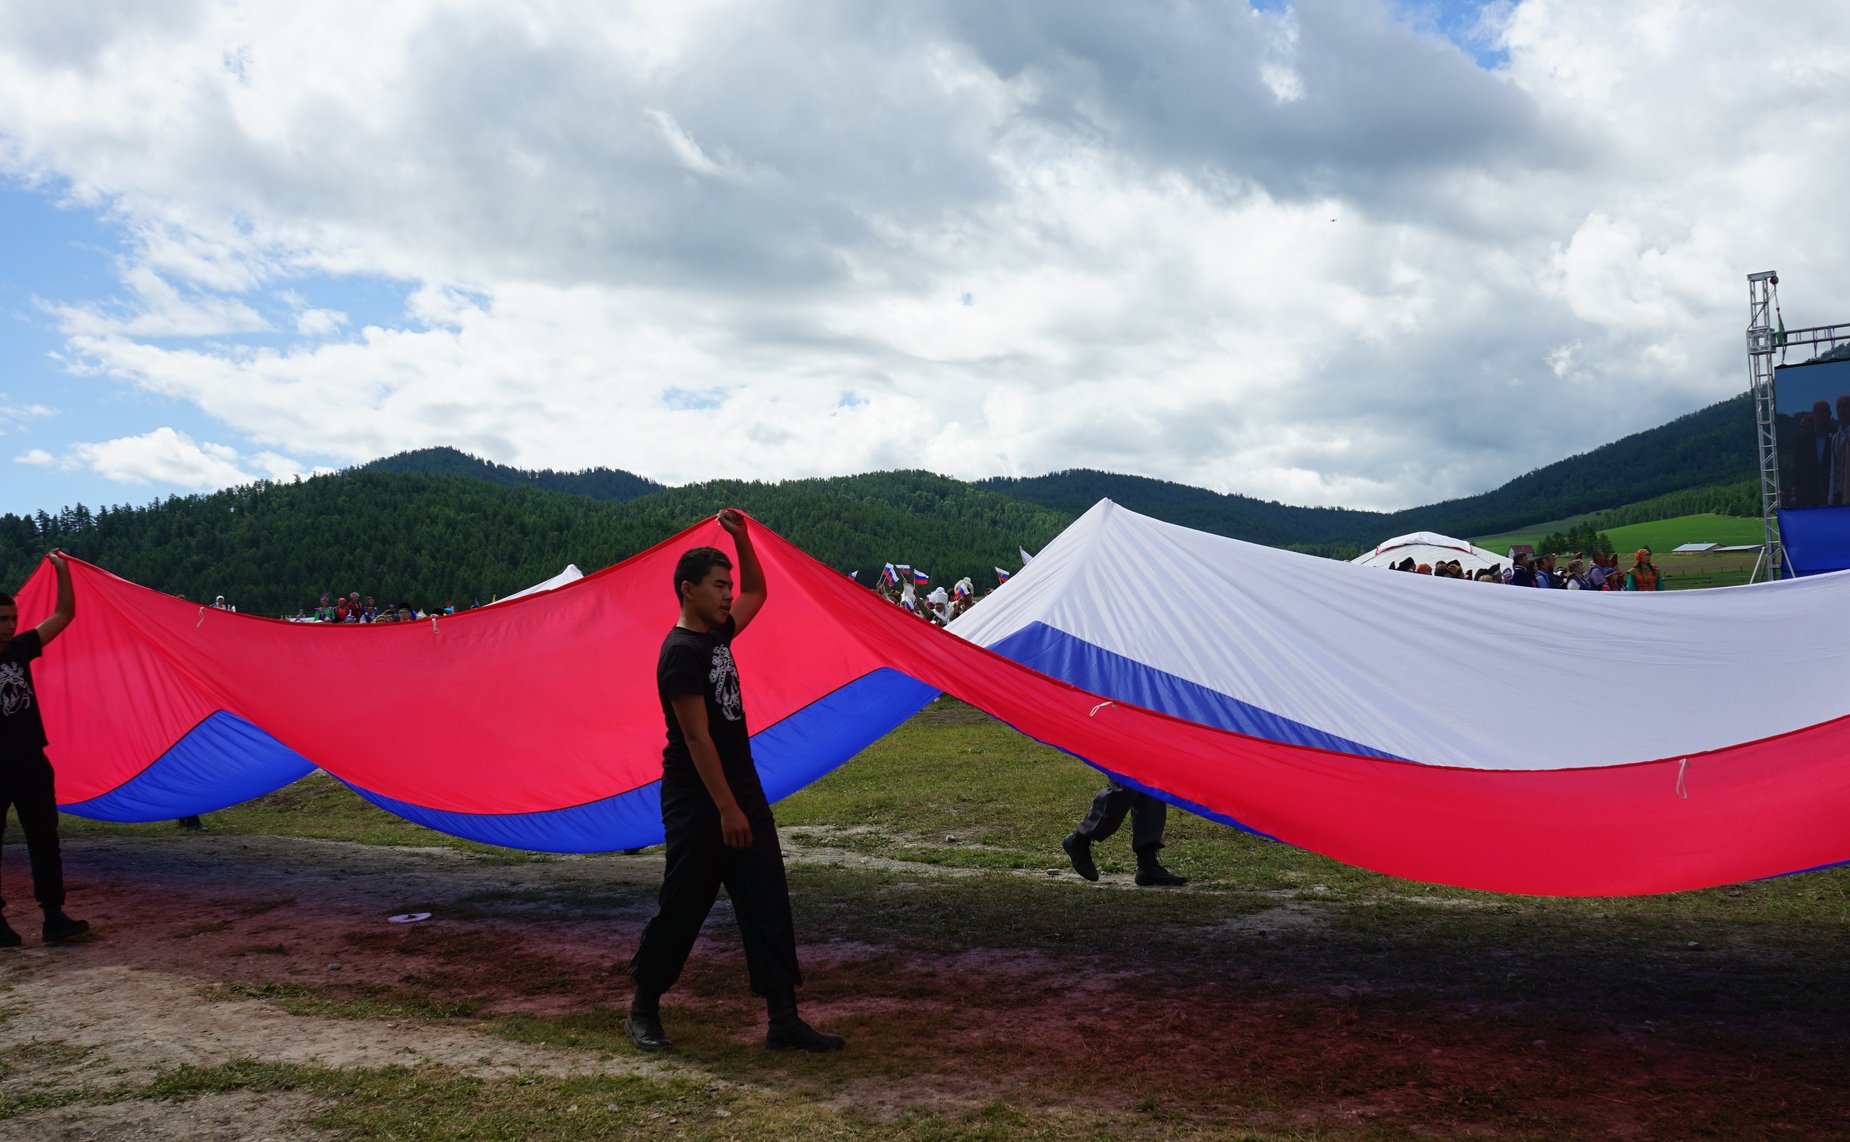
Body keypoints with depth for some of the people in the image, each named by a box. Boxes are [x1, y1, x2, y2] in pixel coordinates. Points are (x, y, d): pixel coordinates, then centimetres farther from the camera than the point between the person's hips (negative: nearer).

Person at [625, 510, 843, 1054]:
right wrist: (726, 809, -22)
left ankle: (784, 1019, 6)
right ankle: (643, 1010, 22)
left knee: (767, 902, 3)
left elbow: (756, 592, 28)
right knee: (683, 907, 3)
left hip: (741, 789, 9)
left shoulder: (717, 634, 10)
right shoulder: (681, 654, -16)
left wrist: (742, 539, 14)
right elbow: (697, 737, -20)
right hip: (696, 801, -8)